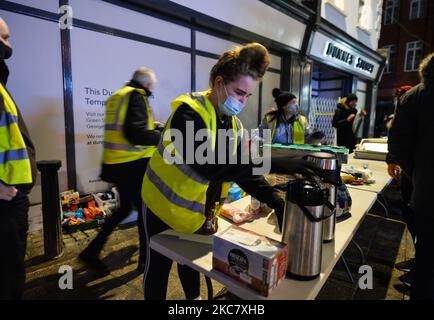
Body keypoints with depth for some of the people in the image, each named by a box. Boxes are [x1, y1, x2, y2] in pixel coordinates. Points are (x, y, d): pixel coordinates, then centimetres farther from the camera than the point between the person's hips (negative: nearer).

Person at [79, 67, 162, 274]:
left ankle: (92, 251, 25)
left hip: (115, 164, 9)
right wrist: (161, 136, -10)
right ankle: (145, 259, 22)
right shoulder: (137, 96, -12)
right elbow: (135, 133, -24)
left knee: (125, 207, 22)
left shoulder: (117, 96, 17)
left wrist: (151, 127, 24)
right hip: (133, 165, -9)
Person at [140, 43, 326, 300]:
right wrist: (273, 163, -47)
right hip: (165, 206, -6)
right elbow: (207, 166, -43)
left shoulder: (234, 124, -4)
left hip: (198, 208, 7)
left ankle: (194, 297, 51)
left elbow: (243, 169, -7)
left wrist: (276, 201, -22)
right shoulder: (189, 112, -28)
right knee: (159, 265, 14)